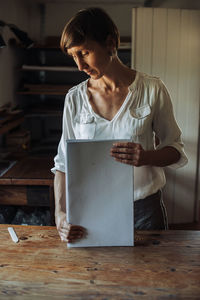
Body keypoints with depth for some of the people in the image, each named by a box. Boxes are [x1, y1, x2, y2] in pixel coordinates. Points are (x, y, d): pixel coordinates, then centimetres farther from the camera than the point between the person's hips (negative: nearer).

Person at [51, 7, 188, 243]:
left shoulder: (152, 90, -10)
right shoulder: (75, 98, -4)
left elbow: (175, 149, -3)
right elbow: (64, 162, -3)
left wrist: (146, 157, -25)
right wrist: (60, 213, -16)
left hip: (144, 208, -1)